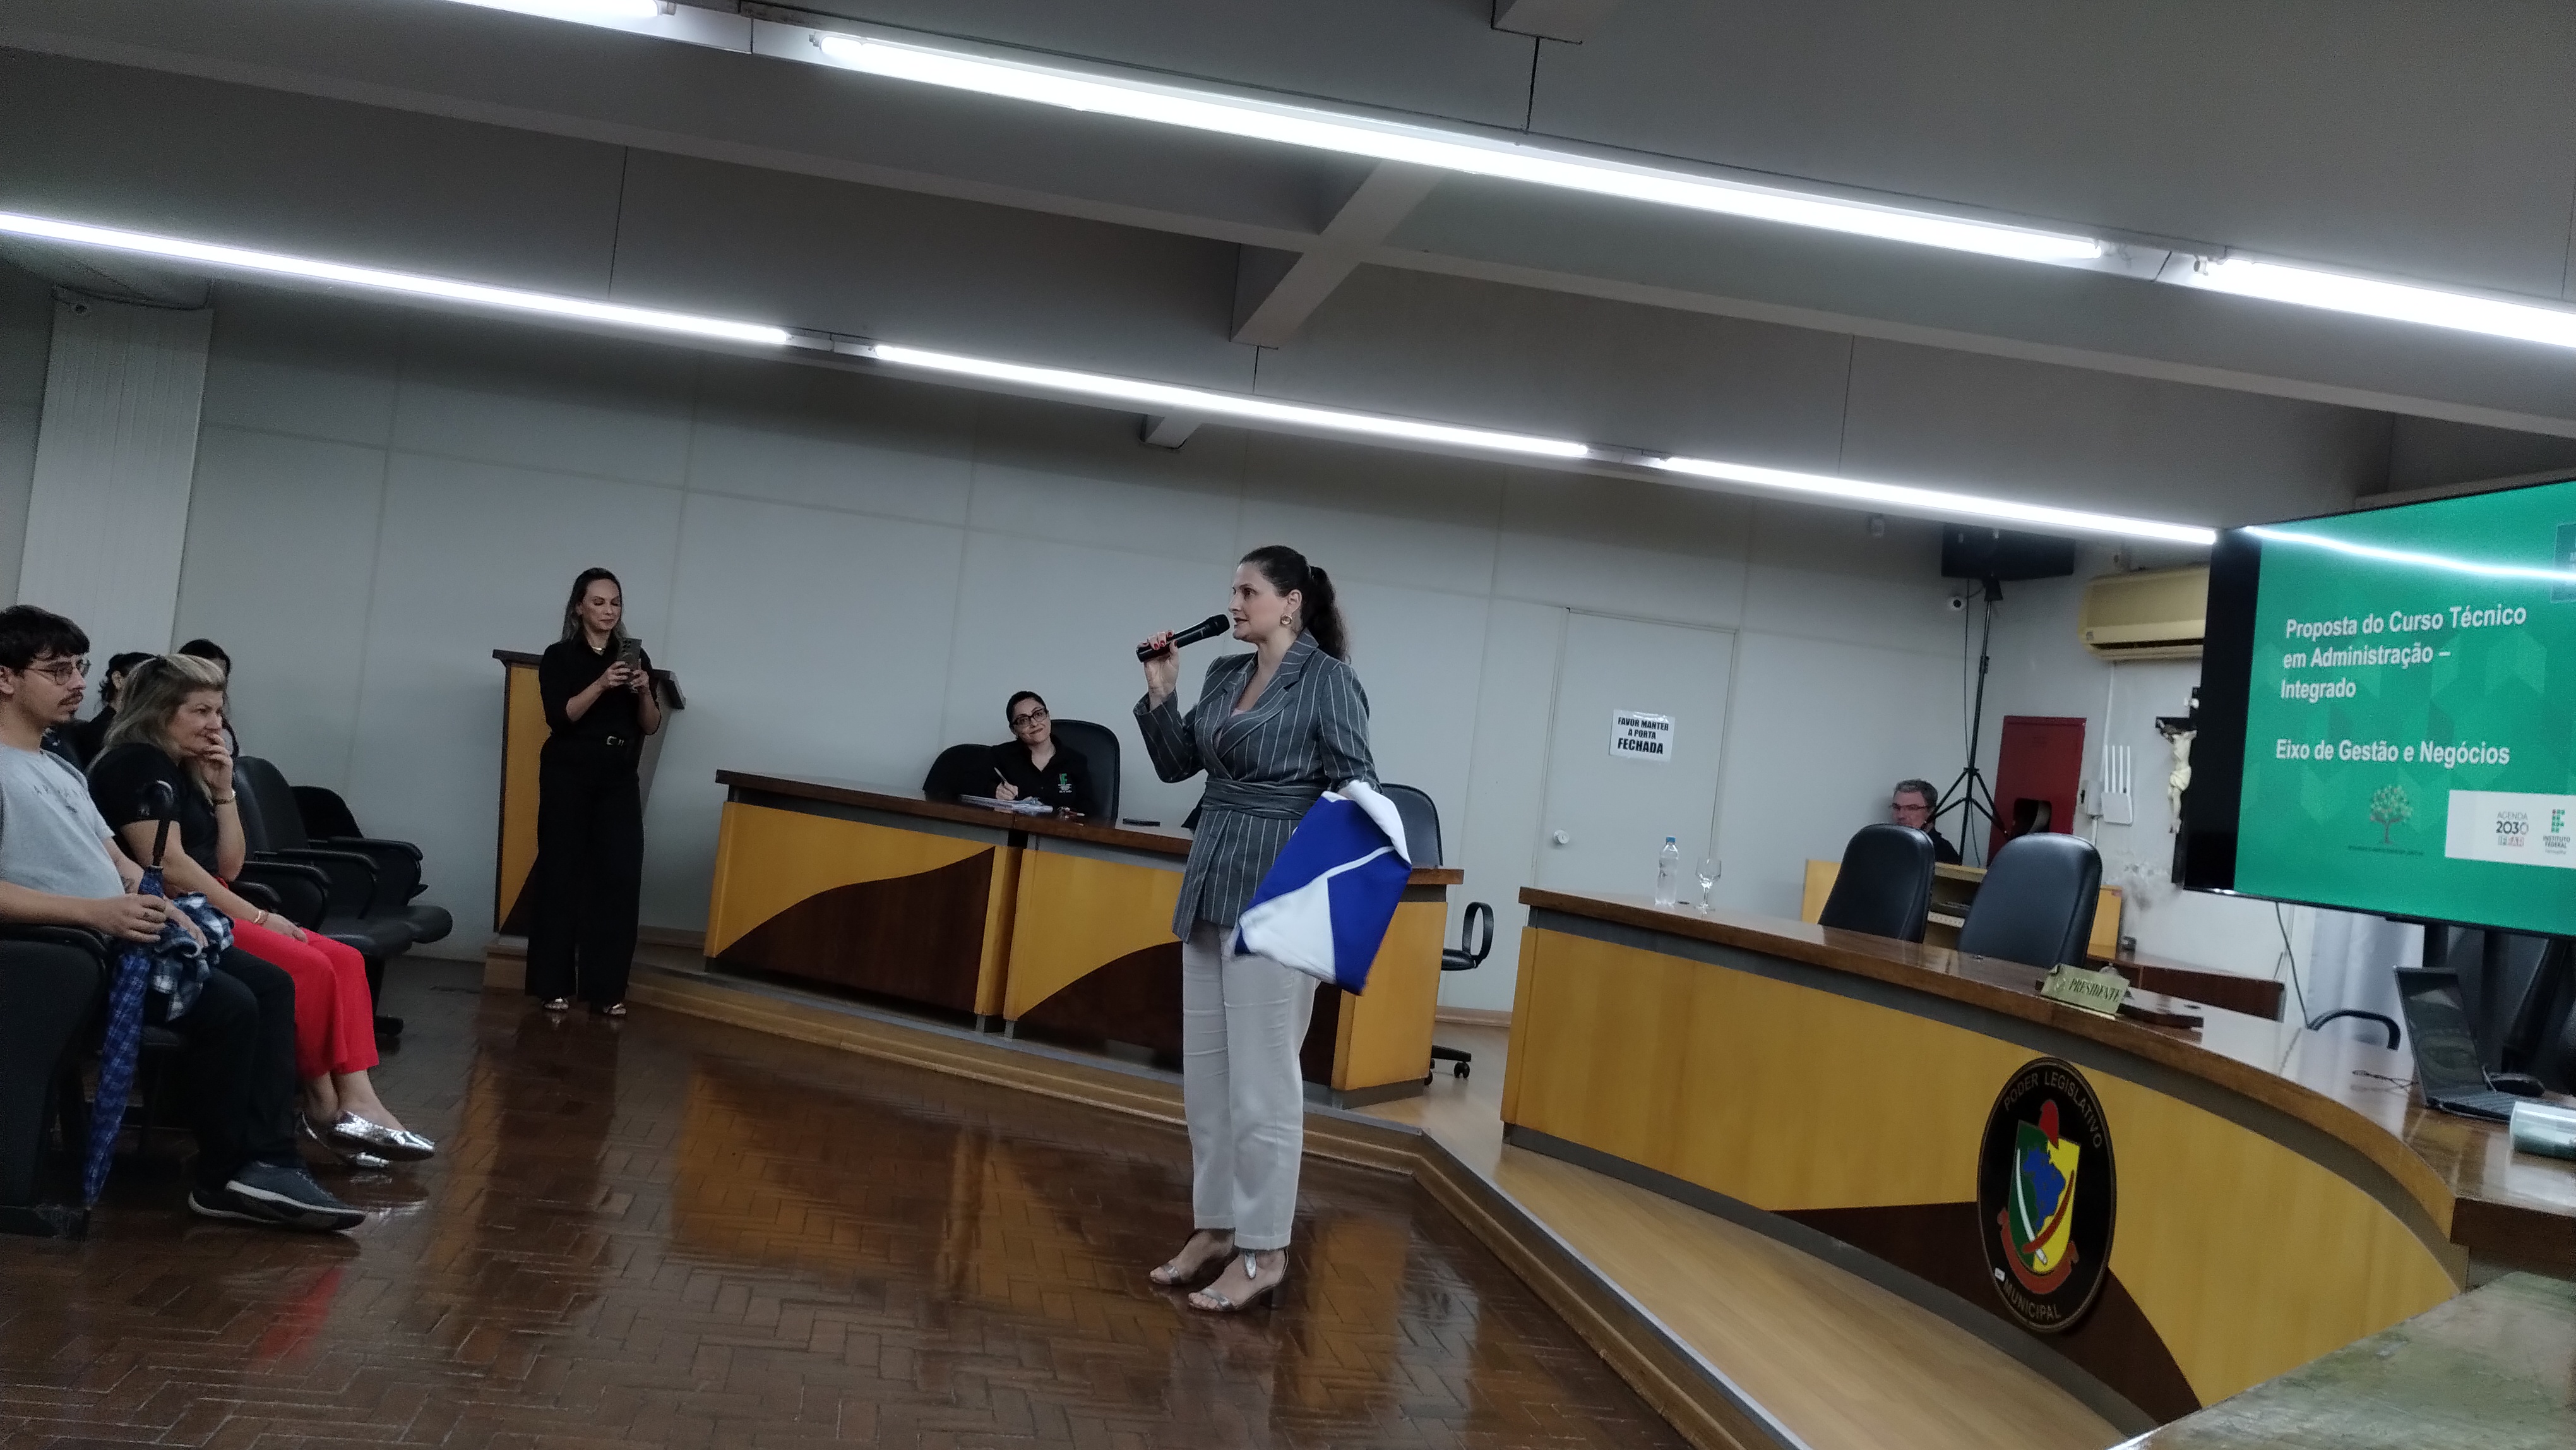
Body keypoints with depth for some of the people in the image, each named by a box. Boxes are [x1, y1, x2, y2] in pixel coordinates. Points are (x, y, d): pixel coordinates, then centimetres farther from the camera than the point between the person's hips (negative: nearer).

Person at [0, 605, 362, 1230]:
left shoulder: (60, 768, 22)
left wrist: (169, 913, 3)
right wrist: (95, 911, -27)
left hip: (125, 934, 10)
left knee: (272, 985, -2)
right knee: (227, 1006, -23)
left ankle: (266, 1164, -8)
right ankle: (224, 1176, -6)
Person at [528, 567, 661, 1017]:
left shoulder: (635, 655, 9)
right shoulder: (559, 656, 0)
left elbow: (651, 726, 7)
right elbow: (560, 717, -13)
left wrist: (644, 691, -12)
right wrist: (602, 684, -24)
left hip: (620, 782, 3)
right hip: (568, 778, -3)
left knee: (619, 879, -4)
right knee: (562, 877, -1)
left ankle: (607, 989, -1)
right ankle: (554, 986, 6)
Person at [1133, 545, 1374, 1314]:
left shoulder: (1327, 680, -8)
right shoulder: (1226, 675, 11)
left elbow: (1356, 789, -11)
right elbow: (1177, 763, 16)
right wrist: (1160, 693, 2)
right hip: (1210, 882, 8)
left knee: (1260, 1077, -4)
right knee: (1204, 1070, 12)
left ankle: (1264, 1252, 5)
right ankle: (1216, 1226, 23)